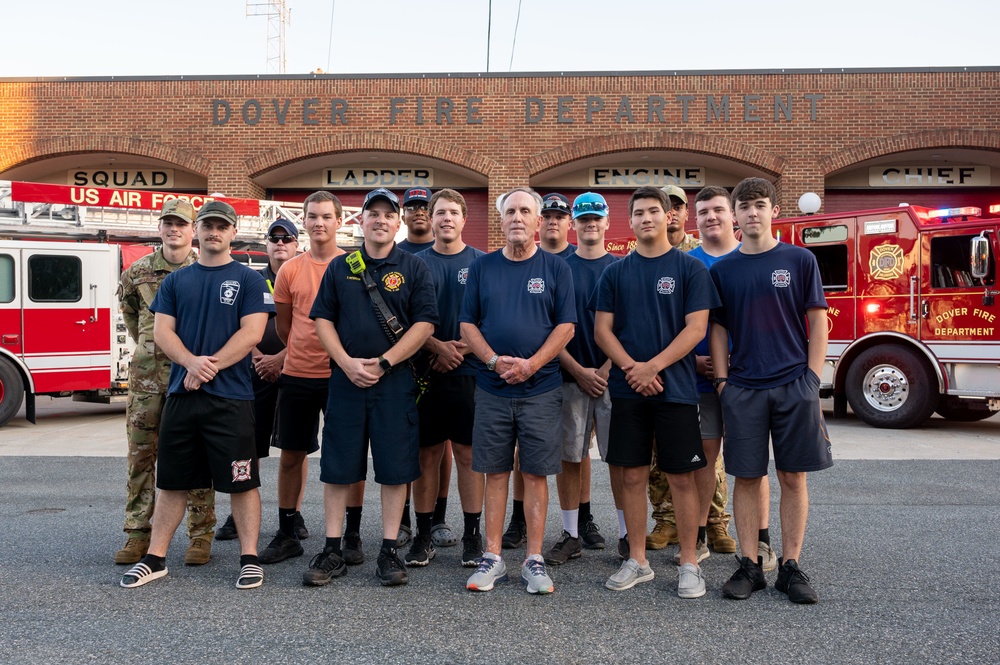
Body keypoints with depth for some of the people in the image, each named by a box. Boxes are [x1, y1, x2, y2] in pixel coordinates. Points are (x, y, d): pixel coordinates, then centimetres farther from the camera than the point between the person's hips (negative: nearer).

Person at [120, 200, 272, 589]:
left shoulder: (249, 280, 2)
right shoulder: (176, 281, 13)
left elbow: (252, 332, -8)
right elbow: (161, 330, 5)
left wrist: (210, 367, -14)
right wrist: (192, 362, -14)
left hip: (231, 396, -4)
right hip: (180, 394, 4)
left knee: (241, 481, 0)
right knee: (172, 480, 11)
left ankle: (250, 558, 9)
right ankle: (155, 558, 21)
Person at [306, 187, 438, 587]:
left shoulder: (413, 269, 5)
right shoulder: (340, 267, 11)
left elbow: (424, 324, -3)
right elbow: (322, 319, 8)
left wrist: (383, 363, -11)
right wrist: (347, 362, -7)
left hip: (395, 380, -2)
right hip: (345, 378, 2)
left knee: (395, 467, 2)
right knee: (338, 466, 5)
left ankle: (389, 551, 12)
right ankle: (333, 551, 15)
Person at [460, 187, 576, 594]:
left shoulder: (555, 268, 3)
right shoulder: (482, 267, 8)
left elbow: (566, 326, -2)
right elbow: (467, 325, 5)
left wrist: (530, 364, -15)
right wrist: (495, 361, -11)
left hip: (540, 389, -1)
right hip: (492, 388, 2)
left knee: (535, 473, 3)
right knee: (496, 473, 6)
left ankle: (534, 560, 12)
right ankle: (492, 558, 15)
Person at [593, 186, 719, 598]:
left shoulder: (690, 269, 2)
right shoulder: (615, 272, 9)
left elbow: (695, 328, -6)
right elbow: (602, 329, 5)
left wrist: (653, 366, -14)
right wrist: (631, 367, -11)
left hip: (675, 388, -2)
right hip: (627, 390, 3)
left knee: (682, 477, 2)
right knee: (633, 476, 7)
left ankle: (689, 564, 12)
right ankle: (637, 561, 18)